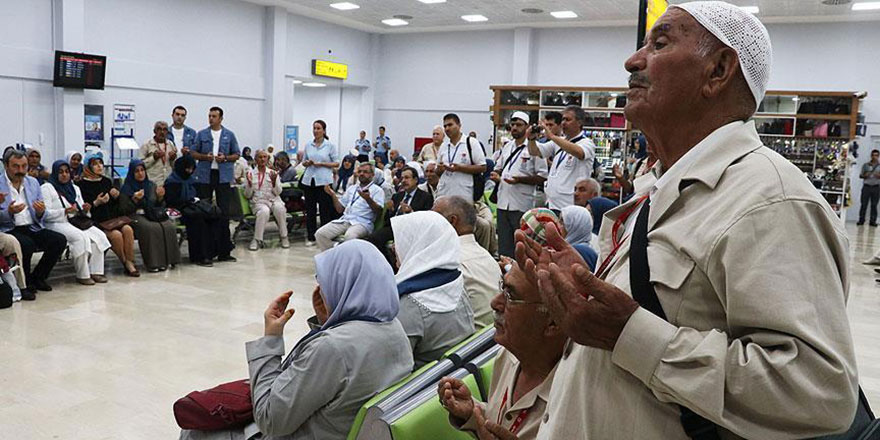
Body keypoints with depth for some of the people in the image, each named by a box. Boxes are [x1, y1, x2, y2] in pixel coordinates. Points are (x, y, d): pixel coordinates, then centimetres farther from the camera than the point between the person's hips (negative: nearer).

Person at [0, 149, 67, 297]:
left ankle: (37, 277, 1)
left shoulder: (33, 182, 13)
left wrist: (40, 212, -11)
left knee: (60, 240, -19)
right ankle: (24, 284, -10)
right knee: (27, 244, -34)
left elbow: (41, 217, 13)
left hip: (33, 228, 5)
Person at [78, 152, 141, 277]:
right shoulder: (83, 184, -2)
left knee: (128, 229, -24)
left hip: (110, 217, 5)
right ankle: (125, 264, -10)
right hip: (95, 221, -5)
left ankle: (130, 262, -20)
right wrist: (97, 203, -19)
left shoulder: (106, 181, 16)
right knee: (116, 234, -28)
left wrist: (117, 196, 0)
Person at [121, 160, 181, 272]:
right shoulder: (127, 187, 5)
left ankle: (168, 259, -22)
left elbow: (160, 206, 17)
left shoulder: (151, 185, 17)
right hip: (136, 216, -4)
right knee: (151, 228, -35)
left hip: (153, 214, 4)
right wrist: (135, 199, -19)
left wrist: (160, 197, -3)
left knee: (169, 226, -27)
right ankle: (154, 262, -31)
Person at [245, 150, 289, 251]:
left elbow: (278, 192, 5)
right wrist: (249, 183, -10)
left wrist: (274, 181, -12)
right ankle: (257, 240, -26)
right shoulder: (251, 173, 9)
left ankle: (284, 237, -20)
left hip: (274, 200, 1)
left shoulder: (273, 173, 13)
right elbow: (247, 195, 7)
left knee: (279, 208, -34)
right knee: (264, 211, -37)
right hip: (258, 202, -1)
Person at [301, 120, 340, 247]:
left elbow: (336, 163, -1)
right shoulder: (308, 145, 10)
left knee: (325, 210, -2)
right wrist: (307, 163, -6)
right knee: (310, 209, 6)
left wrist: (322, 164, -12)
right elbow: (303, 162, 17)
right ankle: (311, 237, 15)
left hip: (324, 180, -4)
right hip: (309, 180, 4)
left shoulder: (330, 145, 0)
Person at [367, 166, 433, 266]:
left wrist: (411, 212, -16)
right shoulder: (396, 196, 27)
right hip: (391, 226, 5)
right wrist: (389, 210, 0)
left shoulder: (426, 197, 9)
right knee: (372, 238, -24)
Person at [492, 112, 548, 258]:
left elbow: (542, 177, -9)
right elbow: (498, 167, 25)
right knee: (504, 244, 13)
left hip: (522, 206, -6)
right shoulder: (507, 146, 15)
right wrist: (495, 175, 2)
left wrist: (519, 179, -20)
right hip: (503, 202, 6)